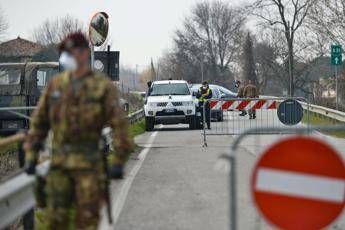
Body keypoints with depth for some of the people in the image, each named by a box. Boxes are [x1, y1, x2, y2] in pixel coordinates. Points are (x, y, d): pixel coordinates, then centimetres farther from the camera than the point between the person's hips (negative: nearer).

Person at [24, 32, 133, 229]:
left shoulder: (103, 86, -5)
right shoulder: (56, 85, 7)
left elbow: (120, 125, -9)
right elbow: (39, 121, 11)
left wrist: (118, 162, -13)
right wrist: (31, 156, 7)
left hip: (89, 163, -4)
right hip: (60, 163, 4)